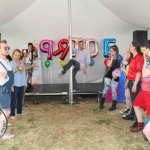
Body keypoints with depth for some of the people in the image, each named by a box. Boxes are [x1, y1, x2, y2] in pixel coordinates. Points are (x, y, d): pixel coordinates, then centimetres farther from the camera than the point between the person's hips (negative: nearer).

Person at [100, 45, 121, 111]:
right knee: (105, 89, 4)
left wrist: (117, 75, -14)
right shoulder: (109, 58, 3)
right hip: (108, 75, 3)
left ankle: (114, 105, 14)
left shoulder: (119, 59, -5)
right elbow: (108, 65, -15)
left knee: (113, 91, 3)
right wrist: (111, 58, -13)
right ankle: (101, 103, 17)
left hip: (115, 77, -2)